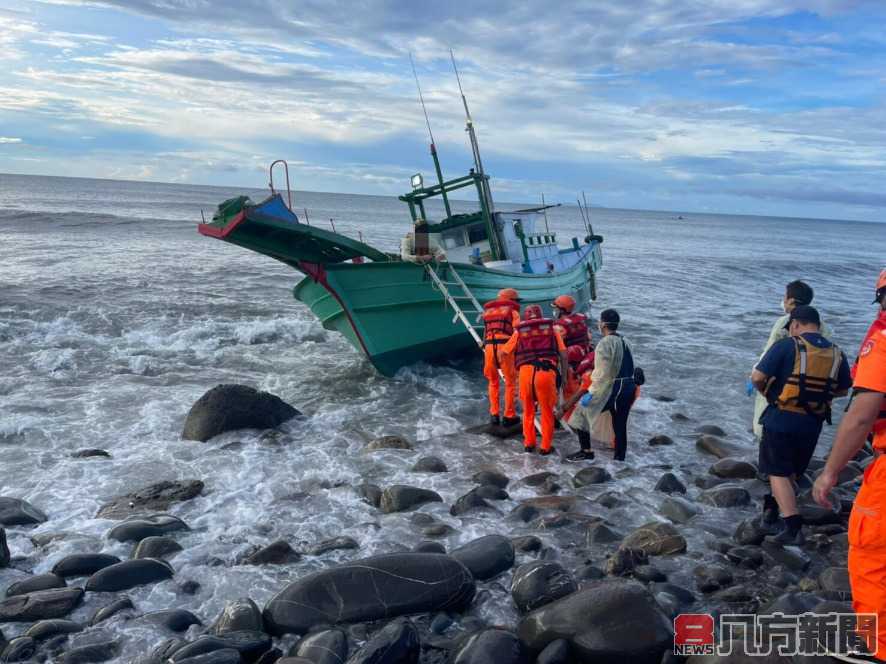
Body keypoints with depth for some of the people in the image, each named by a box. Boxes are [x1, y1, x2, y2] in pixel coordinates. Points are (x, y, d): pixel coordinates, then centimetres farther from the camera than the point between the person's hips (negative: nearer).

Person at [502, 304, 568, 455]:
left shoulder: (519, 331, 15)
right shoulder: (551, 329, 15)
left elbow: (504, 352, 22)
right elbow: (563, 355, 8)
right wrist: (562, 376, 16)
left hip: (525, 372, 1)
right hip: (547, 372, -1)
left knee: (528, 410, 21)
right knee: (547, 411, 14)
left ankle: (529, 443, 27)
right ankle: (546, 446, 19)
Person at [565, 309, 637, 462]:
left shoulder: (605, 343, -15)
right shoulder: (624, 342, 11)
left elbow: (602, 373, -21)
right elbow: (629, 368, 15)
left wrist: (591, 393, -18)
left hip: (612, 389, -8)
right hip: (628, 388, 8)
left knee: (581, 413, 3)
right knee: (620, 426, 14)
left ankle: (586, 451, 4)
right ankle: (620, 459, 21)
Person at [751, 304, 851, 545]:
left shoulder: (786, 346, -11)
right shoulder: (837, 354, 3)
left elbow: (757, 377, -16)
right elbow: (843, 390, 14)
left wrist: (767, 393, 3)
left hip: (781, 420, -5)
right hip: (812, 425, 5)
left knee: (779, 473, 2)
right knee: (791, 471, 23)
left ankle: (794, 527, -5)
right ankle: (772, 507, 36)